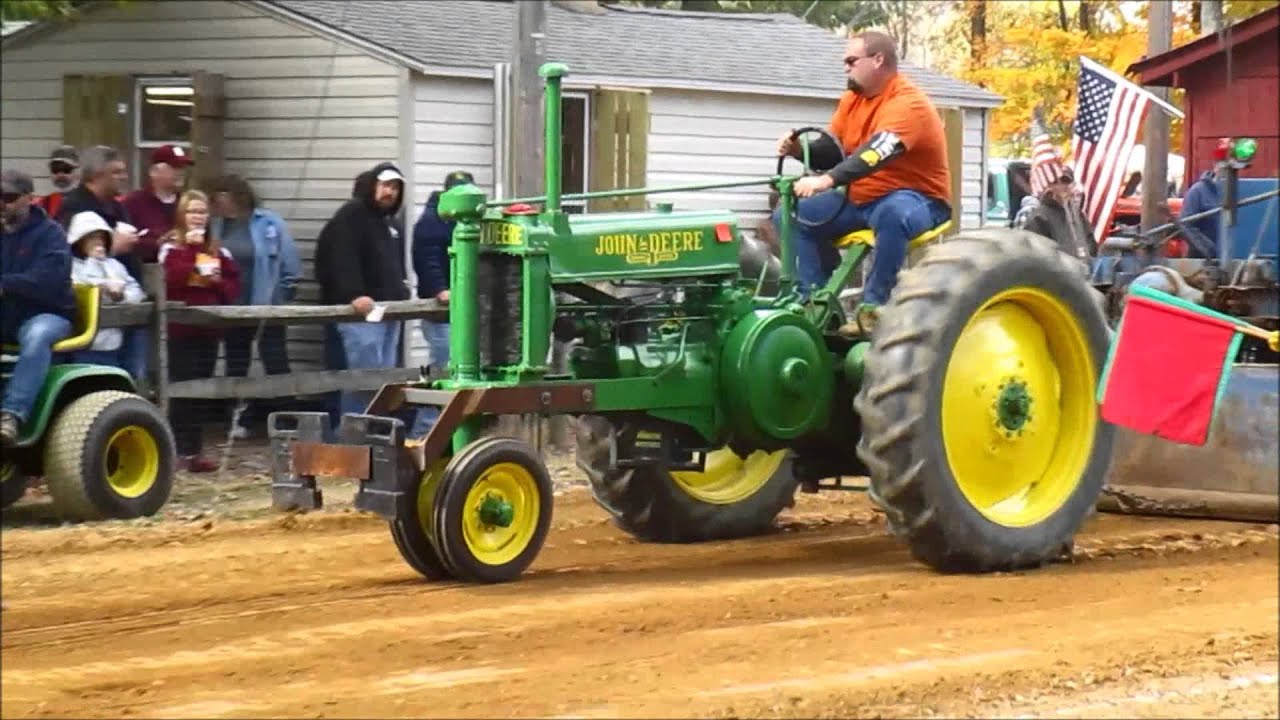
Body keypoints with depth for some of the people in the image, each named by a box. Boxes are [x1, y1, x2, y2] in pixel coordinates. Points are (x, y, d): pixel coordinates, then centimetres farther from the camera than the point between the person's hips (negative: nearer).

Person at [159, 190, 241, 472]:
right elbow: (173, 279, -19)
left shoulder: (218, 250, 14)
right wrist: (191, 248, -19)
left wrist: (217, 281, -8)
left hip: (209, 325, 5)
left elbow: (234, 285, 11)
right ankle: (181, 449, -3)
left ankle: (195, 448, 13)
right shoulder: (171, 247, -3)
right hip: (181, 326, -5)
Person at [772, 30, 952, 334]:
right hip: (860, 198, 9)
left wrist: (828, 180, -47)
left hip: (915, 198, -8)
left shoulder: (909, 104, -20)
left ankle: (873, 307, -33)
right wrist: (800, 149, -14)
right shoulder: (852, 99, 7)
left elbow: (876, 153, -35)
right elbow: (833, 151, 8)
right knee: (790, 215, -3)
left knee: (893, 213, -43)